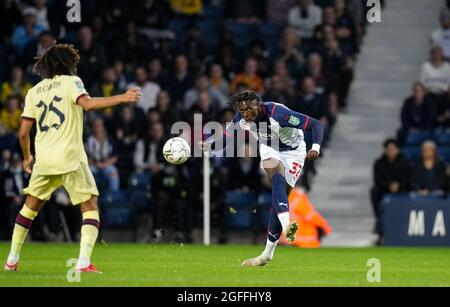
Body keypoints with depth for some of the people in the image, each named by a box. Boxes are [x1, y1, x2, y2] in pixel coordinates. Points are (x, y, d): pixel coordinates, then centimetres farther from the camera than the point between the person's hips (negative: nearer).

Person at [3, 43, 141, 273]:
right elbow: (87, 104, -20)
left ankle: (12, 260, 22)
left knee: (30, 207, 20)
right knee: (90, 208, 0)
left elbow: (23, 132, 11)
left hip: (43, 159, 5)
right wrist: (122, 98, -19)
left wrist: (27, 158, 27)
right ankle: (84, 262, -16)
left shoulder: (34, 91, 14)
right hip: (70, 158, -5)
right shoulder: (70, 82, 1)